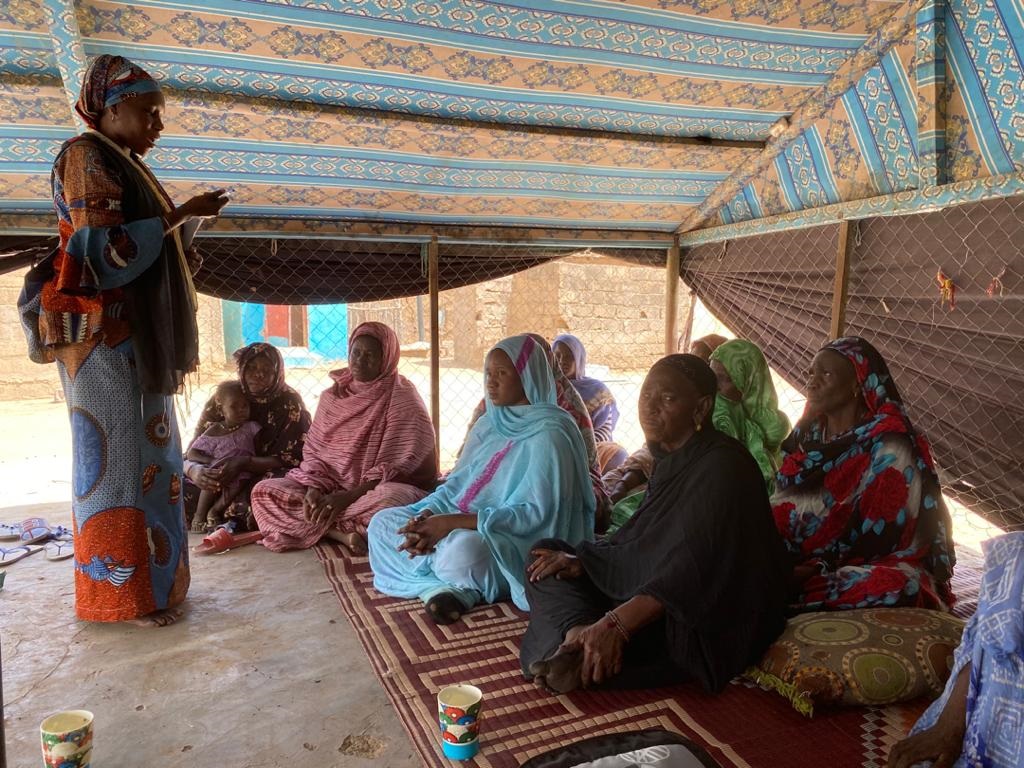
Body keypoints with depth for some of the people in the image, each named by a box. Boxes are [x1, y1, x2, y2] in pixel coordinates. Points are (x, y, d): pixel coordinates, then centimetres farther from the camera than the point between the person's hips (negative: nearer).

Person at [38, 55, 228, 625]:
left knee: (144, 452, 9)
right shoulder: (87, 156, -6)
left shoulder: (124, 167, 21)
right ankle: (119, 593, 1)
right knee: (117, 455, -7)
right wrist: (182, 214, -17)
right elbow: (104, 252, -18)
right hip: (102, 333, -9)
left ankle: (145, 582, 17)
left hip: (134, 335, 9)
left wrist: (183, 260, 10)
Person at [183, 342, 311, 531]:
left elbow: (290, 459, -12)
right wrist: (194, 471, -29)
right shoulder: (221, 400, -1)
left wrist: (244, 463, -28)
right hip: (224, 482, 2)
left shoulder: (289, 403, -7)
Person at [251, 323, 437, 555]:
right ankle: (343, 533, -23)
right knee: (264, 490, -11)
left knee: (390, 499, -39)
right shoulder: (332, 396, 7)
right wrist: (313, 489, -14)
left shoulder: (402, 399, -9)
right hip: (331, 488, 6)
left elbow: (397, 466, -15)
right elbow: (314, 453, 6)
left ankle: (317, 527, -20)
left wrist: (348, 496, -22)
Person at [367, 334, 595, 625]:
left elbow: (537, 513, -23)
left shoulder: (549, 433, -16)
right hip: (466, 524, 8)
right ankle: (444, 587, -16)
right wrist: (426, 516, -14)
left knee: (464, 550, -39)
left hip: (521, 544, -8)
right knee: (382, 523, -1)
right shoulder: (489, 424, 9)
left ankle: (461, 588, -6)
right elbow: (456, 483, 9)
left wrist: (454, 522, -26)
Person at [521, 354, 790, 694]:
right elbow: (643, 541, 13)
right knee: (549, 553, 2)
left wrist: (617, 625, -37)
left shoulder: (721, 466, -21)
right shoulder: (673, 458, 8)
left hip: (707, 625, -10)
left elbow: (695, 567, -30)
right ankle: (578, 630, -20)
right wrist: (585, 561, -2)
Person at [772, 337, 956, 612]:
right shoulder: (806, 437, 7)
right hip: (804, 565, 4)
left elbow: (880, 534, -15)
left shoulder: (887, 447, -10)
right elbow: (781, 511, 4)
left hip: (875, 566, -3)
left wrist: (818, 571, -22)